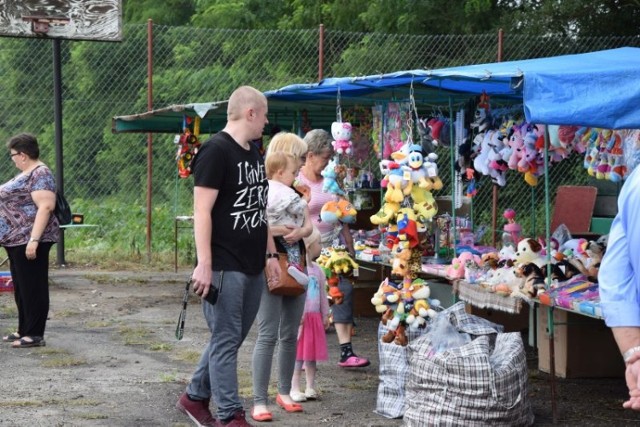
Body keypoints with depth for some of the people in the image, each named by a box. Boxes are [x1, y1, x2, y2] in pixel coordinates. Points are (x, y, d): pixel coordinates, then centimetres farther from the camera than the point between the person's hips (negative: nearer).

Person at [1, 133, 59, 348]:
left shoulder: (40, 174, -15)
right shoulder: (26, 173, 16)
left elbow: (45, 207, -23)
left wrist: (34, 240, -27)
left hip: (30, 240, -10)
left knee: (33, 287, -5)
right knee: (21, 287, 14)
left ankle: (35, 335, -2)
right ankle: (24, 330, 21)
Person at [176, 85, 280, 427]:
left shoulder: (255, 155, 16)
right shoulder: (216, 151, -11)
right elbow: (202, 211, -16)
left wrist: (271, 254, 18)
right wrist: (204, 264, -21)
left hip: (253, 267, 9)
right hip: (225, 267, -9)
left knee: (232, 338, 14)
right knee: (226, 340, -3)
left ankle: (195, 397, 27)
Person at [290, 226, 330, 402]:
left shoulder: (317, 270, 11)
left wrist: (325, 315, 15)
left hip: (314, 317, 7)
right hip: (300, 317, -7)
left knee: (312, 354, 11)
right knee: (298, 355, -3)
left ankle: (310, 387, 18)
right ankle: (294, 389, 4)